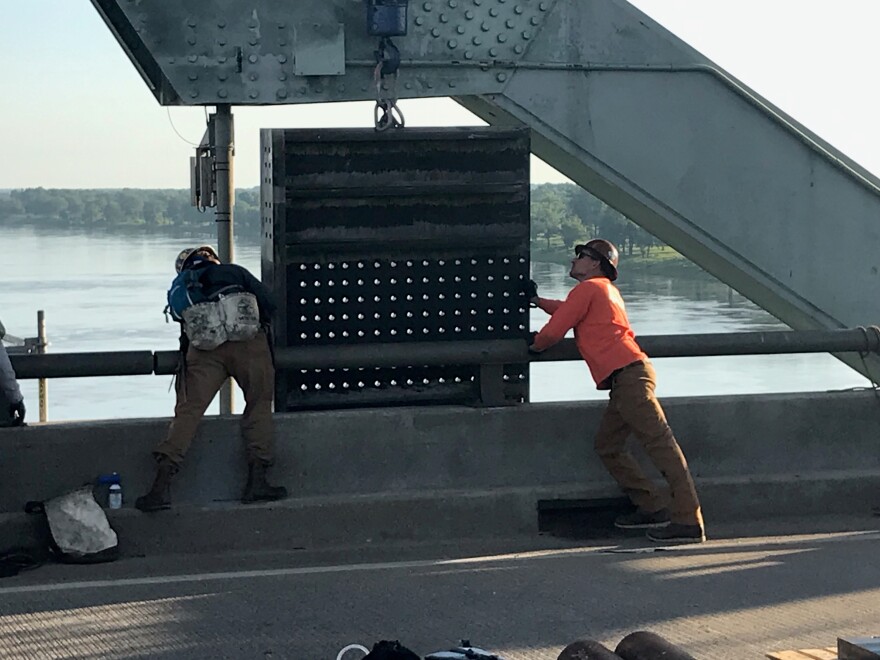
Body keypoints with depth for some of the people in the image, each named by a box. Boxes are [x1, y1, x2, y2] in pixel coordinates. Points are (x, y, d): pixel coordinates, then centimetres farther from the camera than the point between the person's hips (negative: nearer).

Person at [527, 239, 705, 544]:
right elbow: (567, 310, 43)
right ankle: (651, 508, 14)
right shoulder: (605, 290, 27)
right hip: (628, 378, 10)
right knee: (607, 446, 15)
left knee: (661, 445, -14)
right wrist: (537, 300, 39)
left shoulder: (588, 288, -2)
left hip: (628, 375, -10)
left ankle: (689, 522, -20)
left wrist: (534, 345, 17)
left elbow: (553, 331, -2)